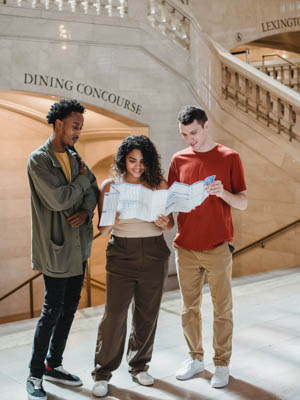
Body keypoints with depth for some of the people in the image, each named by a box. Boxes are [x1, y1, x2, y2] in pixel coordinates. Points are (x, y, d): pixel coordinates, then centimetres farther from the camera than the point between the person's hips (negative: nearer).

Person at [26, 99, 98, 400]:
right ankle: (35, 374, 14)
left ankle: (53, 365, 29)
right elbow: (57, 199, -22)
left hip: (78, 245, 8)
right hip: (55, 248, -8)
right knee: (52, 310, -2)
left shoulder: (74, 157, 11)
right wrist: (82, 179, -8)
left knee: (69, 307, 14)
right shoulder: (39, 159, -13)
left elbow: (92, 189, 11)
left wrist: (86, 211, -9)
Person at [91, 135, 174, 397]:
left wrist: (164, 223, -16)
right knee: (114, 314, -3)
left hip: (154, 255, 2)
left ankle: (139, 366, 29)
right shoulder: (110, 186, 0)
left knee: (148, 314, 10)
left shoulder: (159, 185, 2)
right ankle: (103, 373, 11)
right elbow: (102, 228, -1)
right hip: (121, 255, -2)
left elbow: (170, 222, 6)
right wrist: (113, 222, -23)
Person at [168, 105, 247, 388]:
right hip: (186, 247, 3)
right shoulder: (179, 160, 7)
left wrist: (223, 193, -22)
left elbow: (243, 203, -3)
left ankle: (222, 364, 19)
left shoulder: (229, 158, -2)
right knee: (189, 308, 11)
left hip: (217, 247, -3)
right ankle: (195, 358, 27)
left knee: (222, 309, 5)